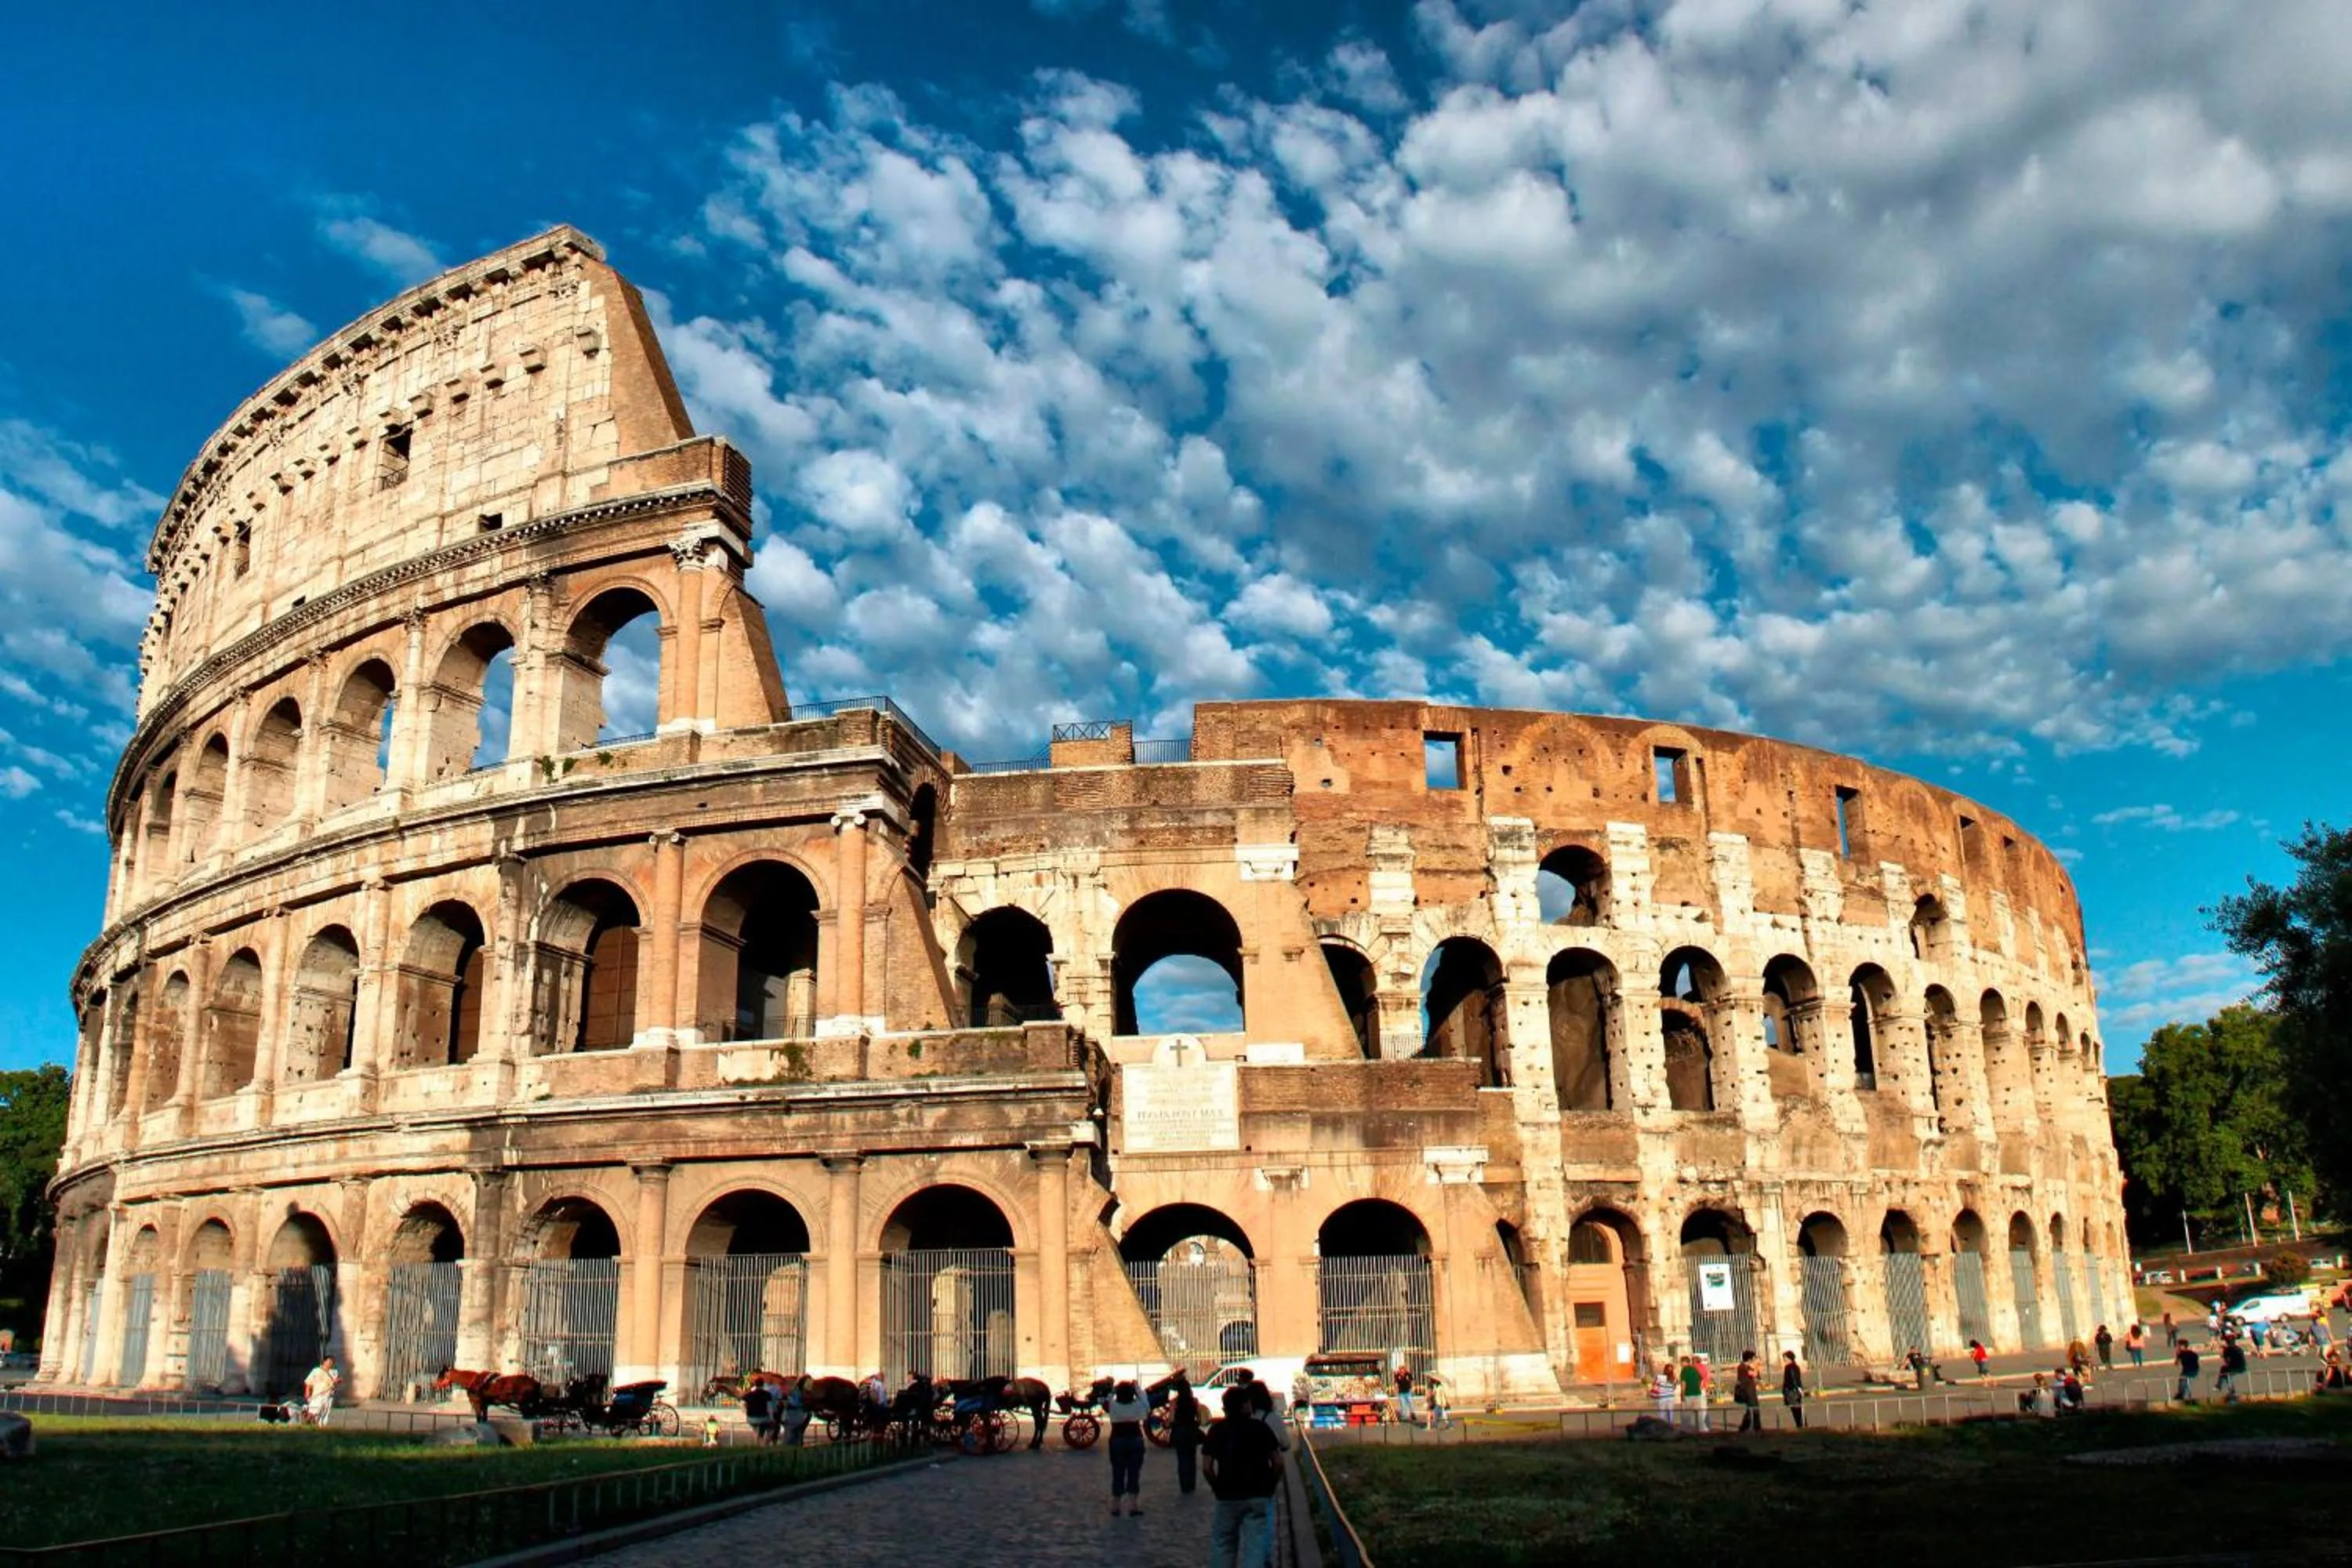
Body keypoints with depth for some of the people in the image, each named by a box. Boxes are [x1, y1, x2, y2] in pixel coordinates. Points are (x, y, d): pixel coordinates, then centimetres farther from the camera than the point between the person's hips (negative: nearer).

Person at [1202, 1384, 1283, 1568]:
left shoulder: (1216, 1431, 1)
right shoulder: (1259, 1427, -2)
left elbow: (1206, 1468, -5)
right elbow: (1278, 1462, -6)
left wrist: (1217, 1487, 9)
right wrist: (1271, 1484, 8)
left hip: (1227, 1497, 1)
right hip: (1259, 1496, -1)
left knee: (1223, 1547, 16)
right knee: (1256, 1547, -1)